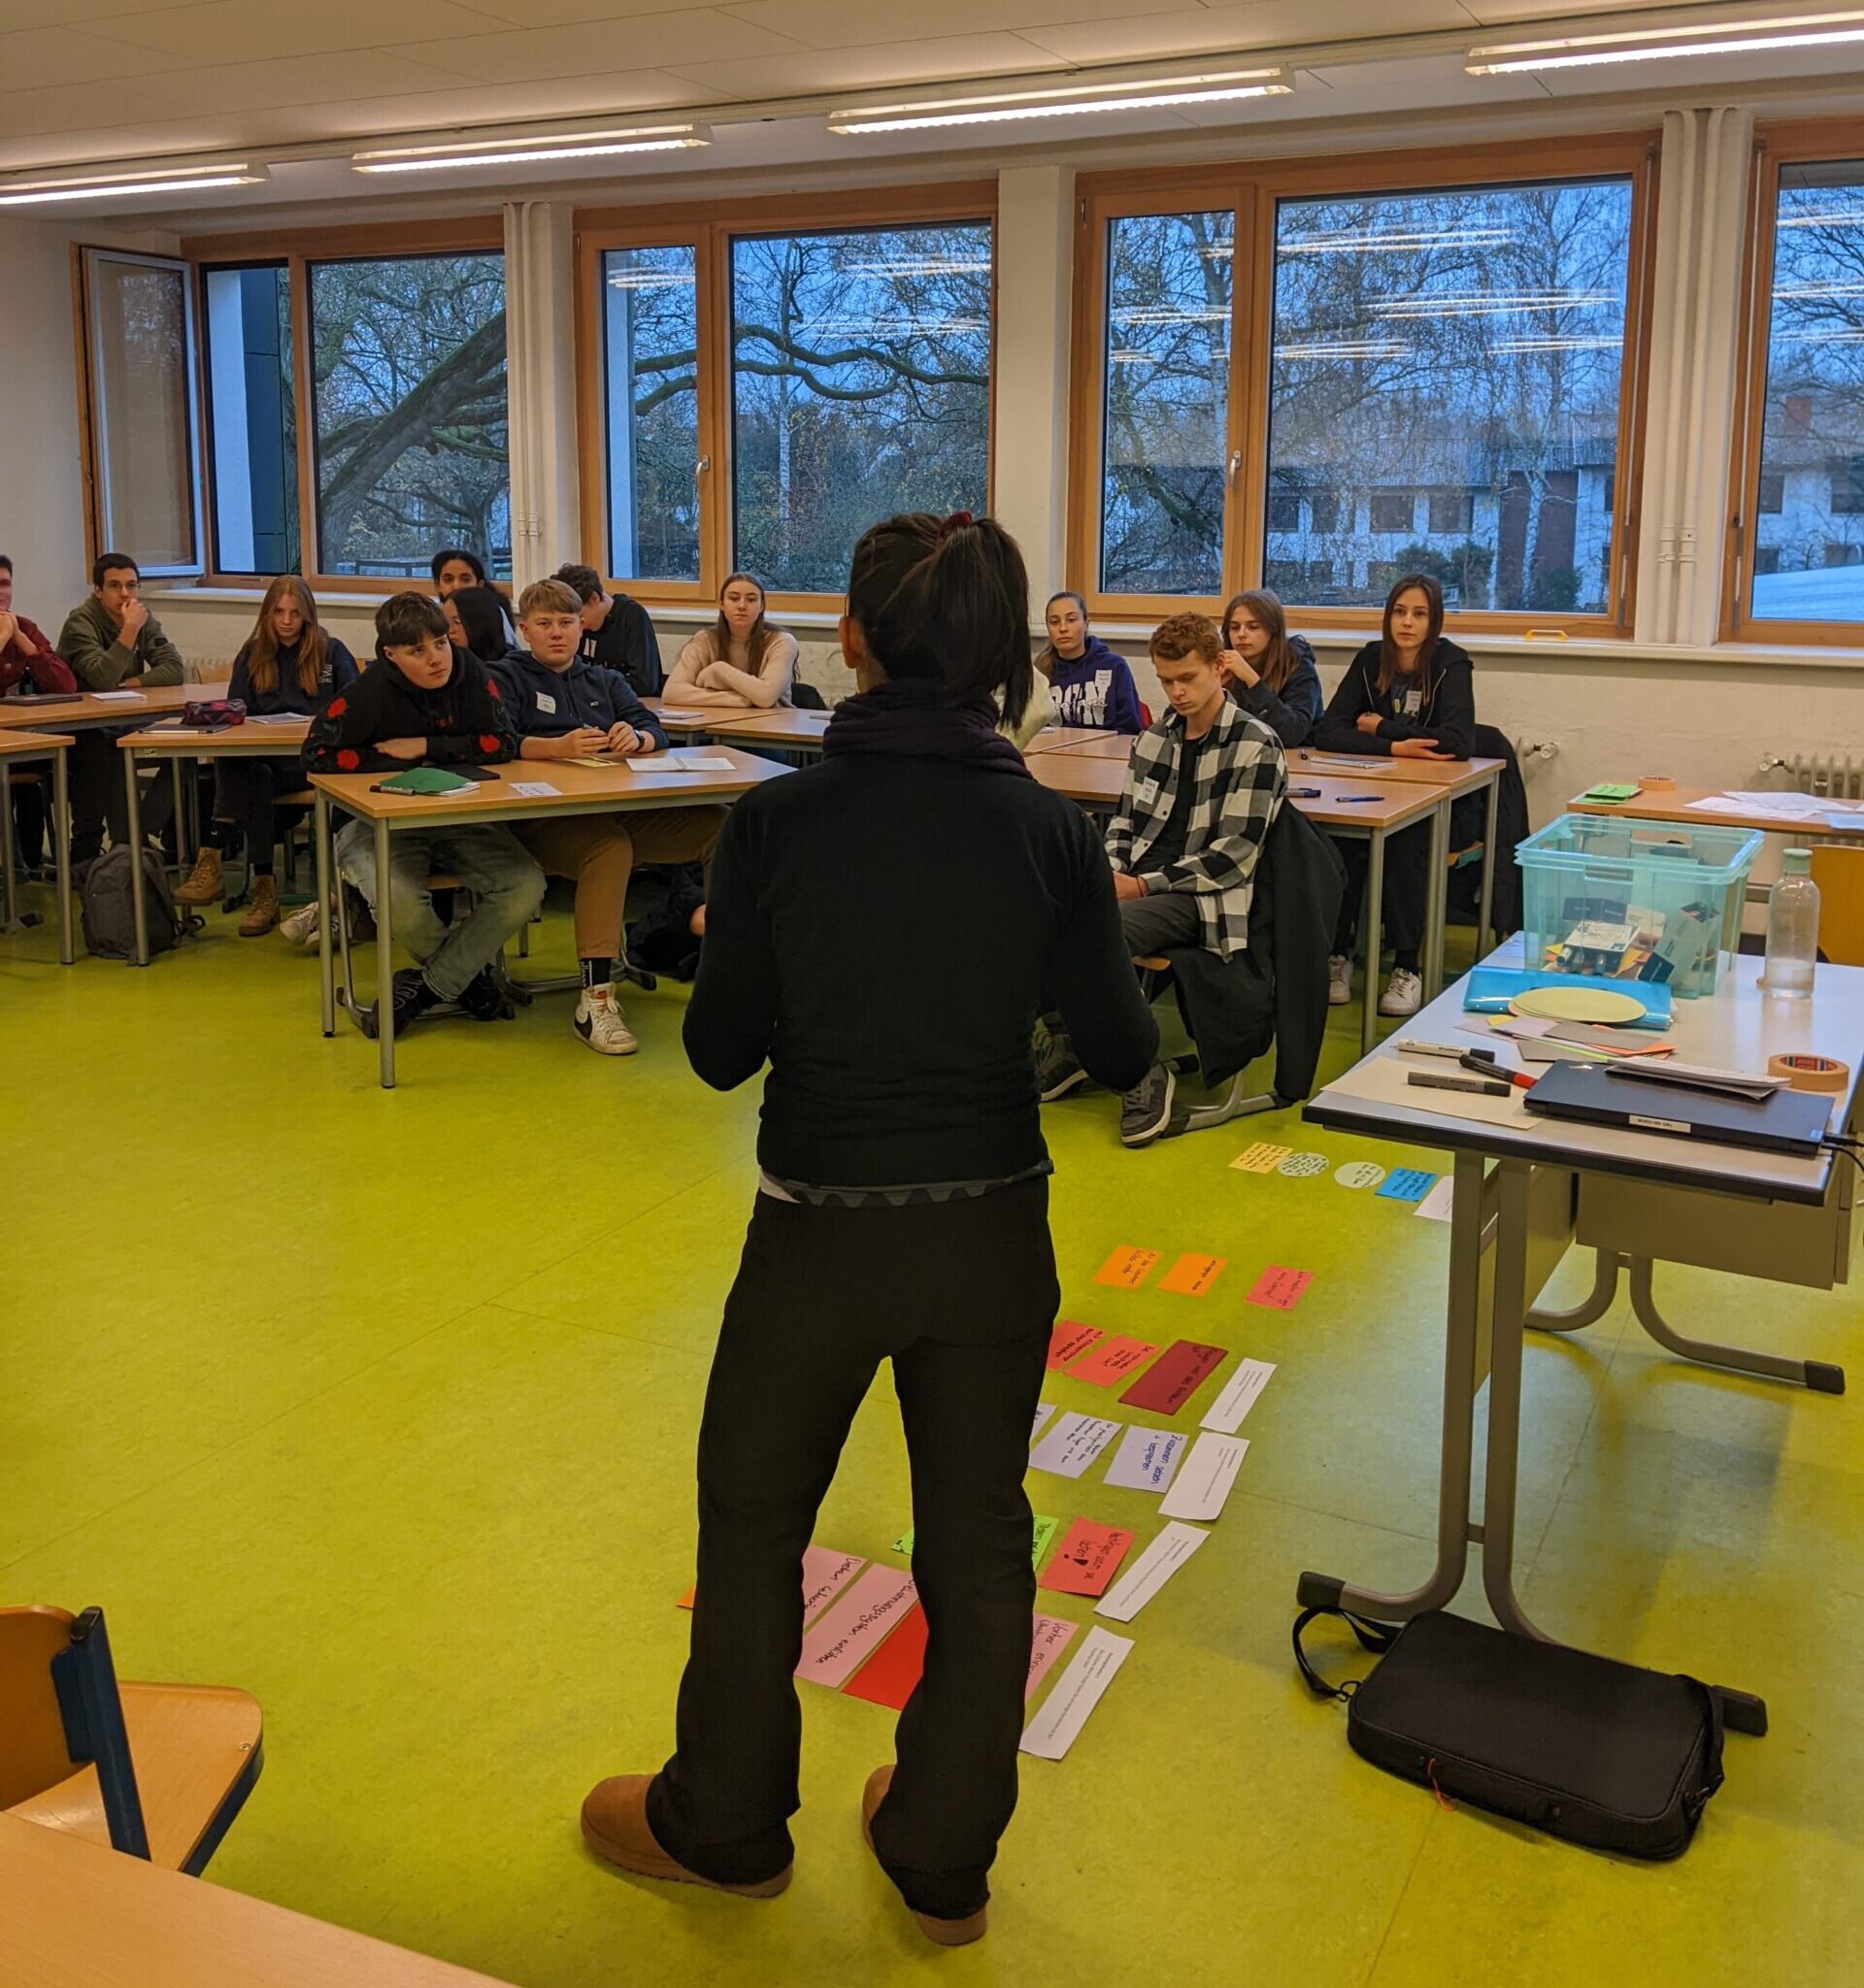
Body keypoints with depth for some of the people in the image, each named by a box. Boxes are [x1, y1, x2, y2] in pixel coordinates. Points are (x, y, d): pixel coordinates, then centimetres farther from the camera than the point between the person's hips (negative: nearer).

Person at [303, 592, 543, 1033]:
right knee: (400, 902, -34)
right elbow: (317, 754, -17)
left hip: (463, 820, 3)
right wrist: (400, 765, -14)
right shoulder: (372, 691, -14)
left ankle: (426, 985, -7)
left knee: (526, 887, -22)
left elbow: (503, 744, -9)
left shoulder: (471, 674, -4)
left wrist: (425, 747, -15)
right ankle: (468, 972, 1)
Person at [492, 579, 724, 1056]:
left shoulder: (606, 681, 29)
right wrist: (558, 747, -24)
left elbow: (656, 732, 14)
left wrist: (635, 738, -12)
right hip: (542, 817, -5)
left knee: (719, 825, -19)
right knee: (610, 846, -39)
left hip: (619, 809, 5)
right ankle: (596, 1001, -41)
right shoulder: (507, 677, 14)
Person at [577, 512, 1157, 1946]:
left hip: (820, 1231, -1)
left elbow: (720, 1050, -6)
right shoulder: (1050, 831, -9)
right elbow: (1122, 1050, -2)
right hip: (992, 1233, 2)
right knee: (979, 1540, 18)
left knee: (753, 1518, 21)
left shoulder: (779, 818, -13)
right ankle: (945, 1857, 35)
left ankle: (723, 1825, 40)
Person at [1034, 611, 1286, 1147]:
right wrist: (1112, 872, -1)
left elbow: (1236, 856, -11)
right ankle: (1067, 1043, -2)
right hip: (1135, 883, 6)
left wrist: (1145, 885, -15)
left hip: (1200, 896, -6)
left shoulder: (1255, 745, -5)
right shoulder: (1156, 736, 15)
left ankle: (1143, 1075, -17)